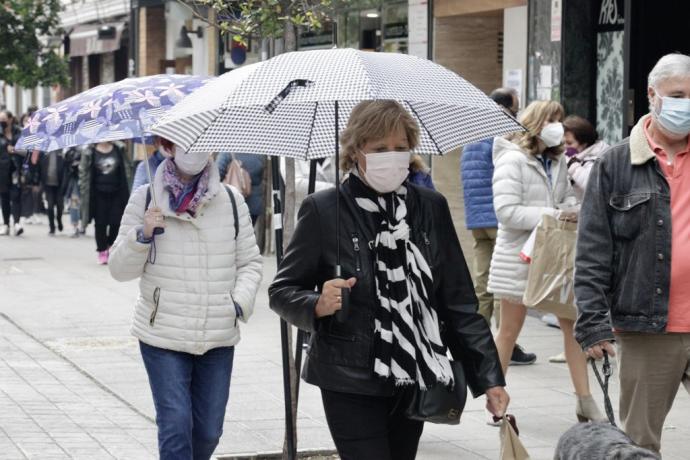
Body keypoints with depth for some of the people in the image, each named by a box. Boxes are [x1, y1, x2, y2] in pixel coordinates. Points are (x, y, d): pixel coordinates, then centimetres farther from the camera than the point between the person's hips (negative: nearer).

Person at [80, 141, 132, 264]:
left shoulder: (119, 151, 6)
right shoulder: (89, 153, -1)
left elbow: (127, 170, 12)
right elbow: (83, 172, 2)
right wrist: (85, 192, -3)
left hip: (116, 192, 1)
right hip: (99, 193, -1)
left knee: (116, 222, -4)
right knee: (100, 223, 0)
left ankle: (111, 246, 18)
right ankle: (102, 251, 10)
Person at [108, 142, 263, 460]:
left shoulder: (231, 201, 5)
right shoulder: (145, 200, -1)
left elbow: (250, 261, 12)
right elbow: (120, 270, 0)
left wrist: (241, 301, -6)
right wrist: (142, 234, -17)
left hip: (219, 338, 3)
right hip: (163, 336, -3)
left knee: (208, 430, 9)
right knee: (175, 424, -8)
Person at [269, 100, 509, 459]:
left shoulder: (431, 208, 6)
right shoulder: (323, 210, -5)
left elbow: (458, 302, 8)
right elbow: (281, 292, 1)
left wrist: (488, 376, 2)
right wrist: (317, 305, -21)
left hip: (414, 382, 4)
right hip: (351, 383, -4)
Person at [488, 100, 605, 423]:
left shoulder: (558, 162, 9)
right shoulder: (512, 160, -12)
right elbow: (506, 211, -20)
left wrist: (572, 209, -3)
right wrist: (551, 215, -23)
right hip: (520, 255, -6)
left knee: (573, 323, 0)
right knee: (509, 329, 6)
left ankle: (584, 401, 5)